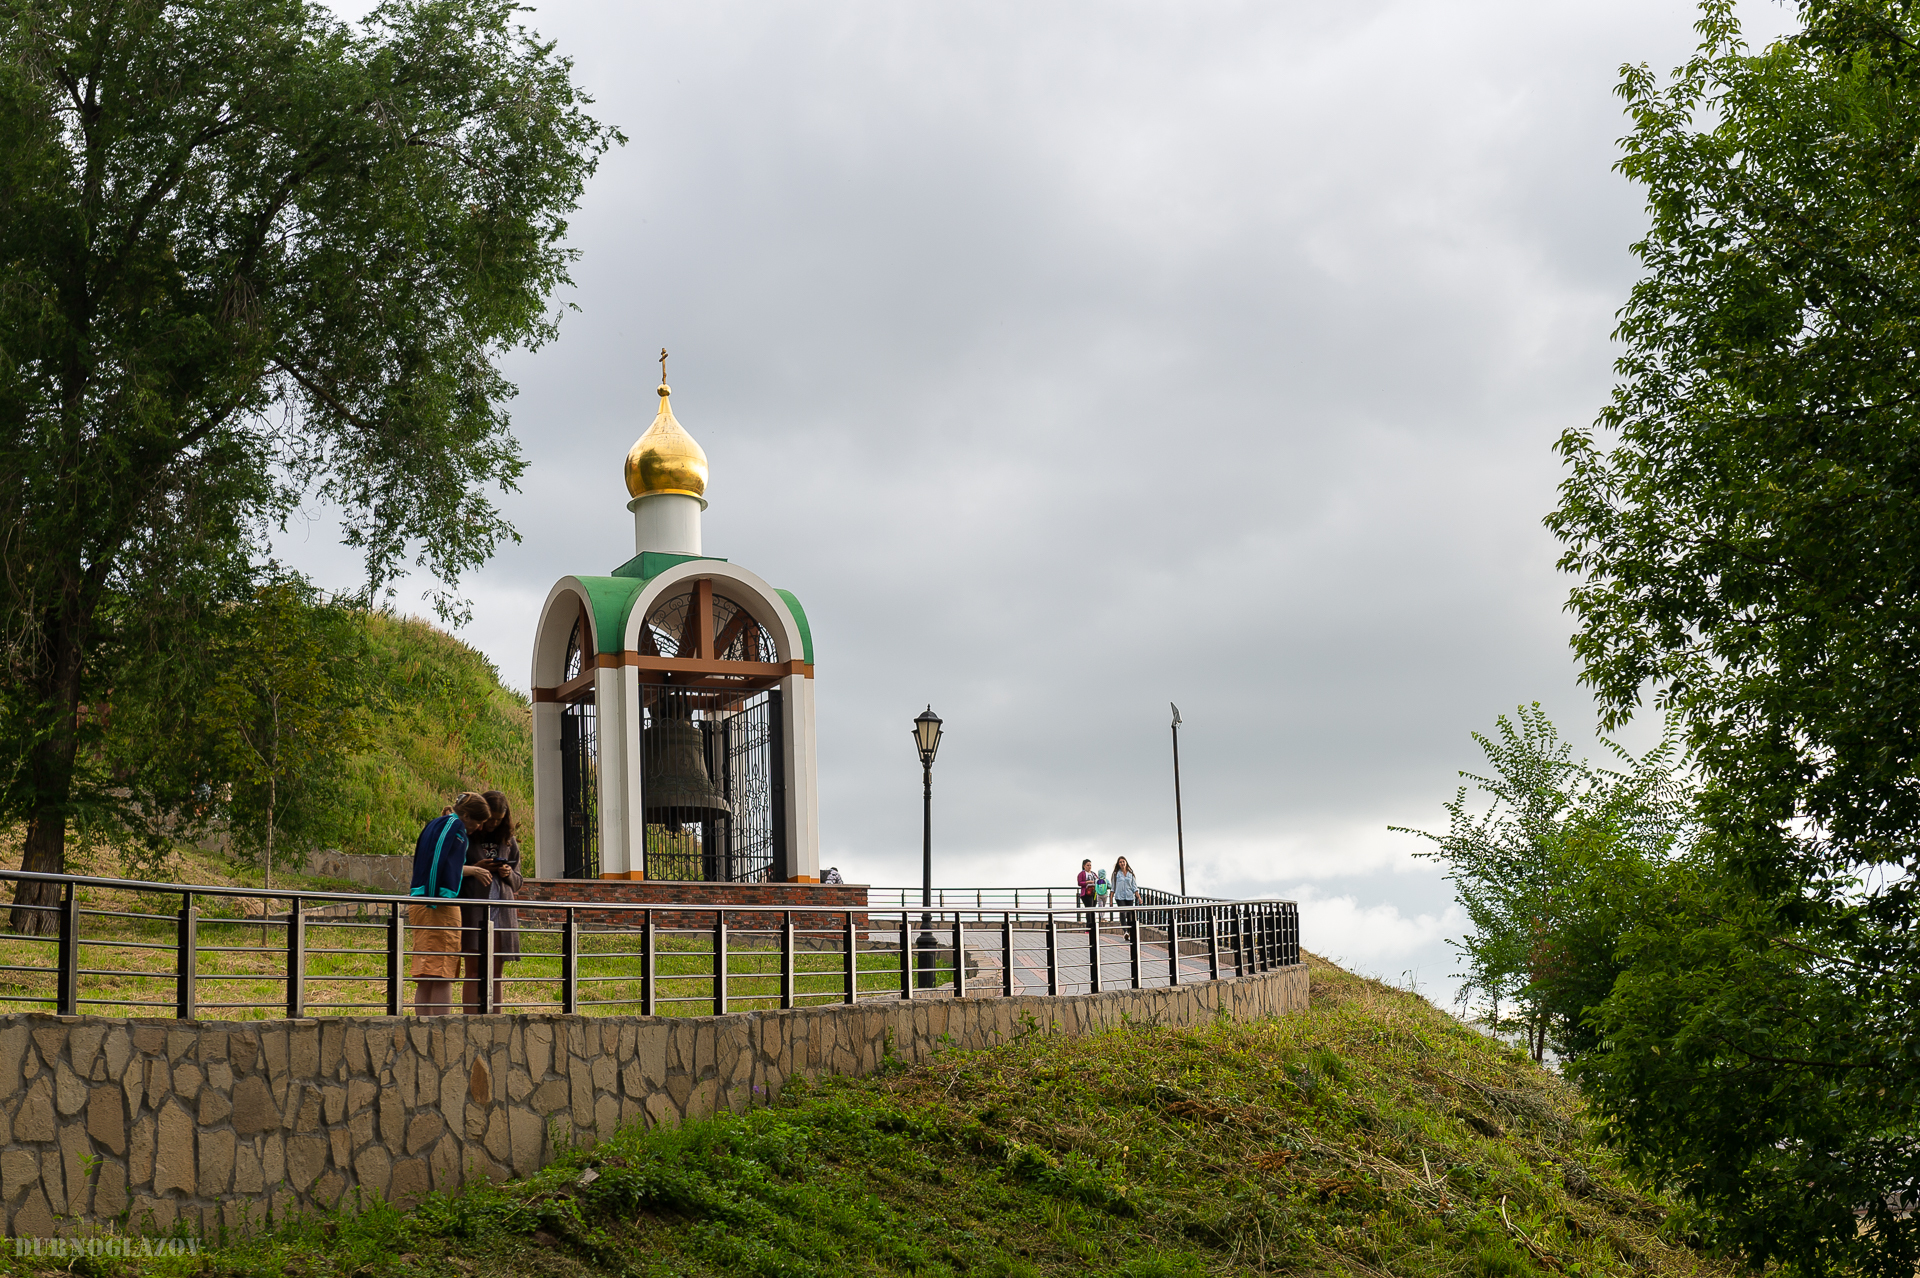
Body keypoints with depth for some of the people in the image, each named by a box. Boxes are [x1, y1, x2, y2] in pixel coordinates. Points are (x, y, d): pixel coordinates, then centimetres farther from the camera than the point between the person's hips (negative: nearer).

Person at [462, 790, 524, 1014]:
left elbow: (518, 882, 20)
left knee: (496, 974, 4)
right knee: (474, 971, -8)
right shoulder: (465, 838, 2)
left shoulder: (509, 842, 15)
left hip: (501, 912, 4)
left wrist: (509, 874, -1)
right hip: (472, 910, -4)